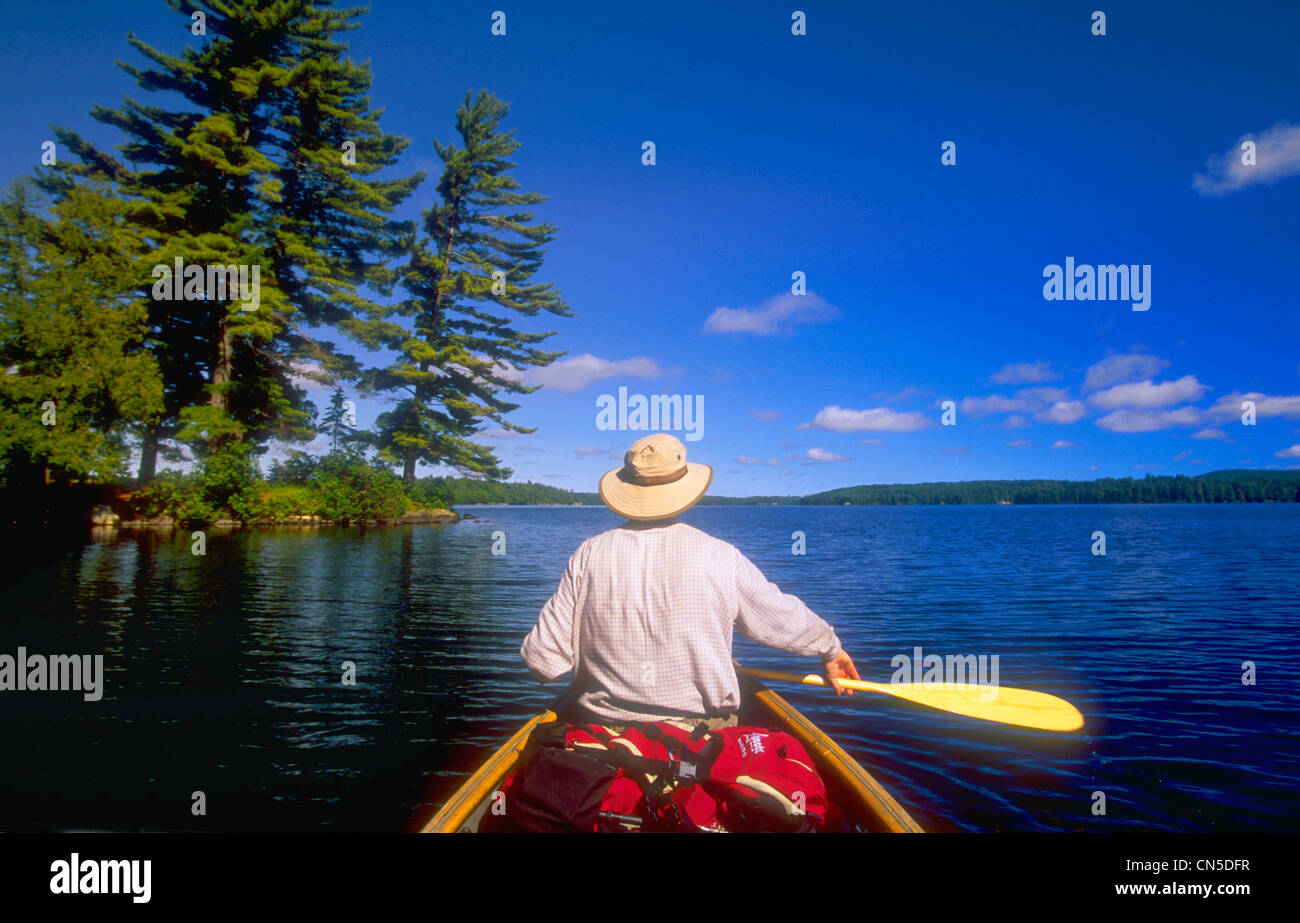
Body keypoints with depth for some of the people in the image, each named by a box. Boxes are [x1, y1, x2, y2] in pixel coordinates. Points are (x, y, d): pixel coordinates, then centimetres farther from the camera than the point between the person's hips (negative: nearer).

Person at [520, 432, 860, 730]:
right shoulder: (722, 557, -7)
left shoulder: (589, 555, -5)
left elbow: (543, 660, -5)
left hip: (603, 730, 1)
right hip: (702, 732, -1)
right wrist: (831, 647, 28)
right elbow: (783, 618, 7)